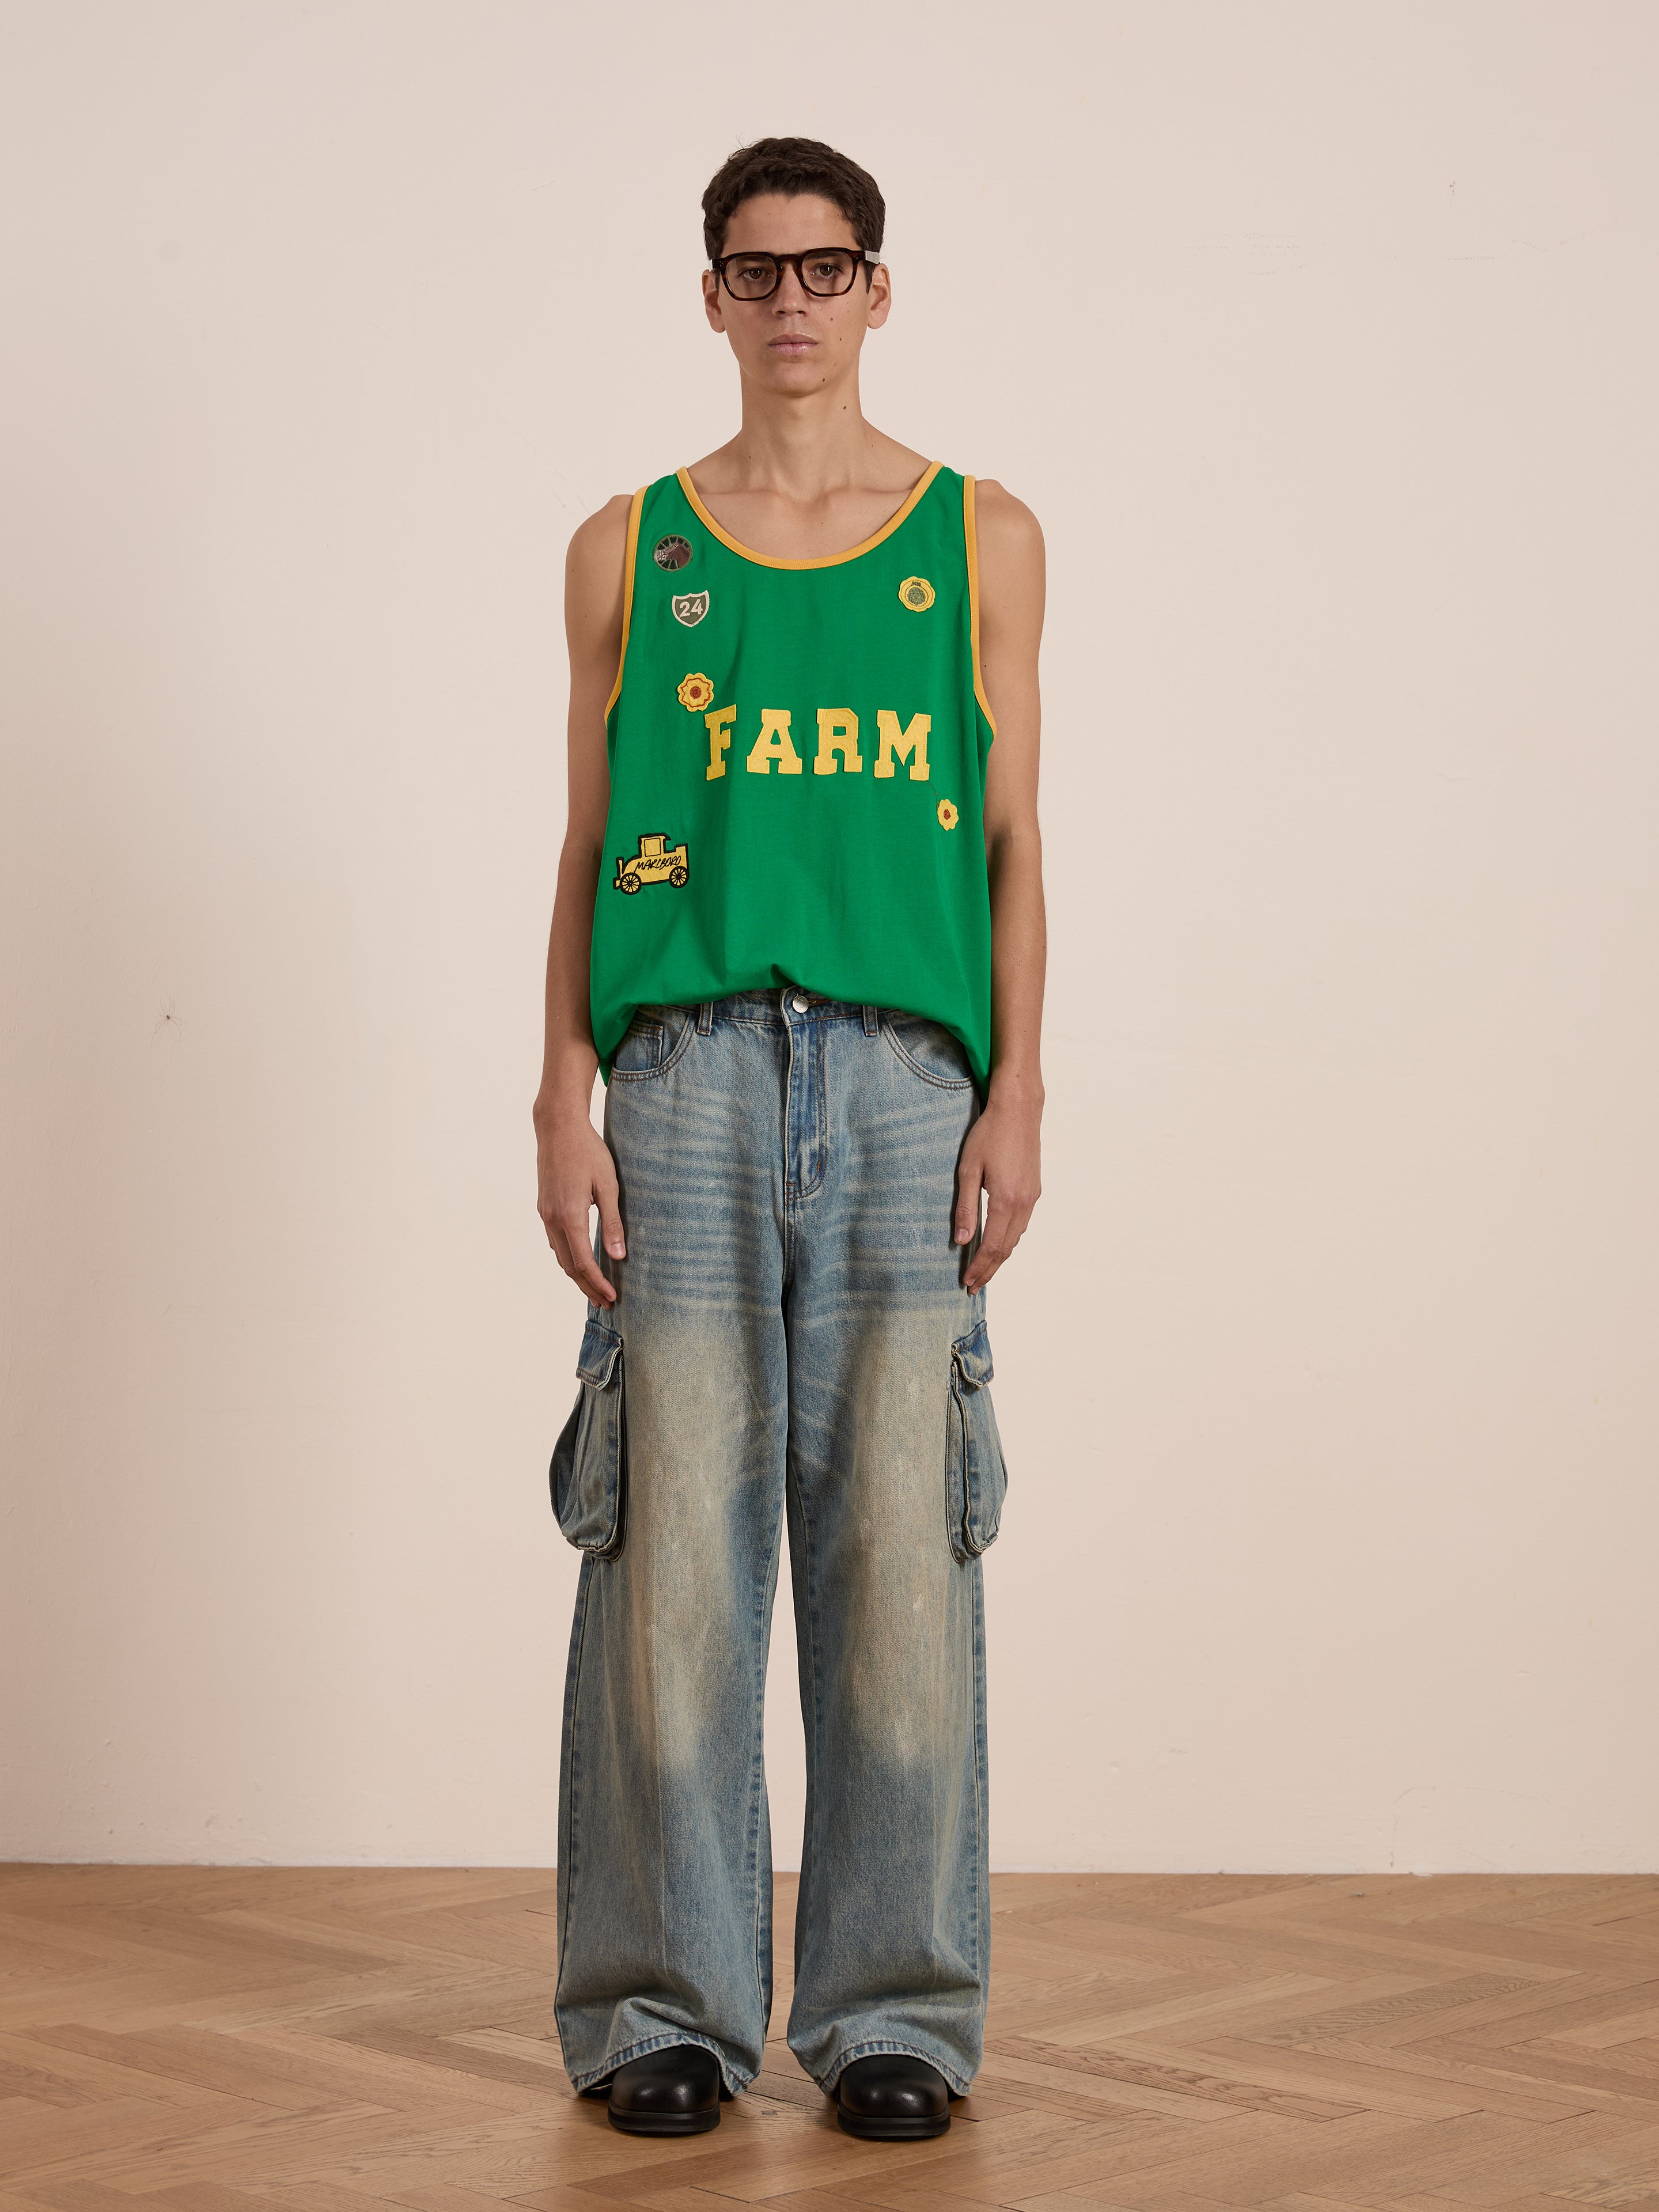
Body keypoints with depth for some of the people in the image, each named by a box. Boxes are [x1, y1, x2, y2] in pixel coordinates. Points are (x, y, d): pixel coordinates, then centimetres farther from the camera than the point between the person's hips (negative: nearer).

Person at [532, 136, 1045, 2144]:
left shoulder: (981, 541, 13)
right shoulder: (629, 549, 14)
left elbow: (1013, 843, 10)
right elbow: (585, 847, 12)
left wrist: (1016, 1095, -1)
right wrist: (567, 1103, 1)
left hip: (906, 1070, 0)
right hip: (687, 1064, 0)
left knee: (897, 1538, -2)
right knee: (673, 1537, -2)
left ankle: (896, 2007, 8)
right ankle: (665, 2002, 8)